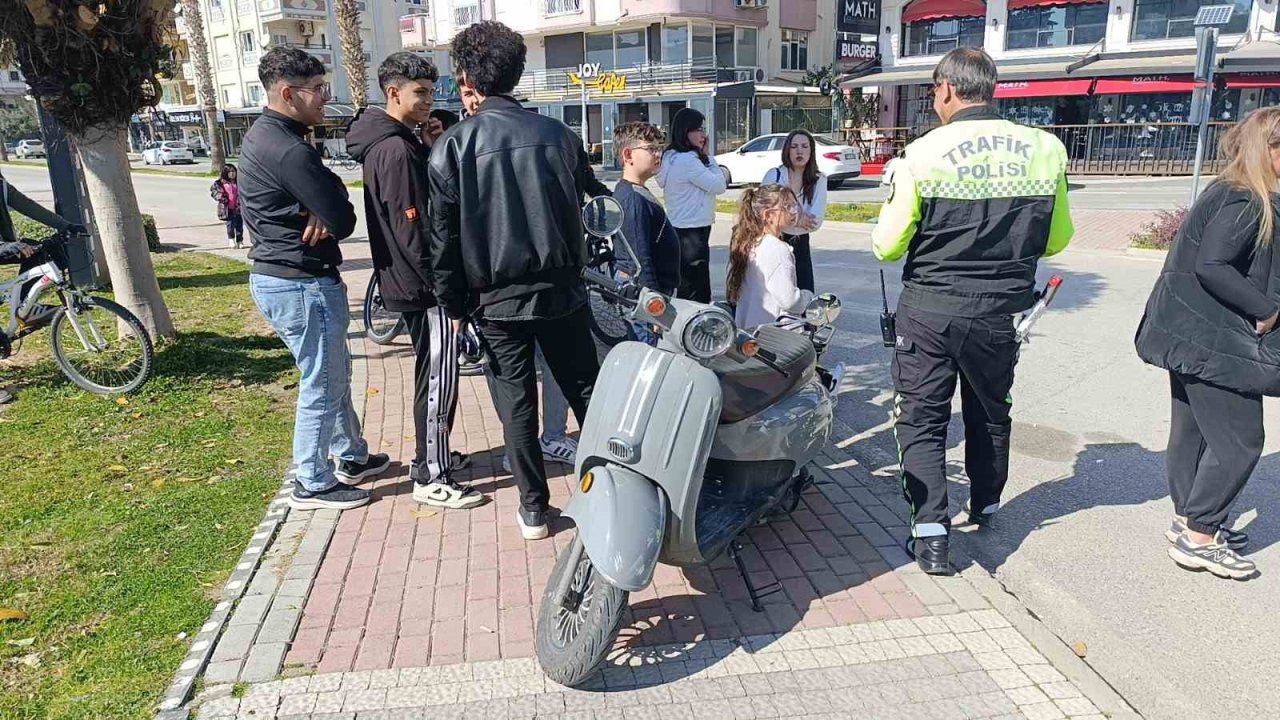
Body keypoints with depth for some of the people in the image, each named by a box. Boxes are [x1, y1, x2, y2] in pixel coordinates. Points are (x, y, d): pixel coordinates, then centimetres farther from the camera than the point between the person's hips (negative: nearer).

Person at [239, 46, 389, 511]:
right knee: (321, 387, 3)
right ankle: (312, 485, 17)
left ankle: (352, 458, 36)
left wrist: (318, 215, -10)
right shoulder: (290, 151, -22)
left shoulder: (262, 137, 11)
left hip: (274, 276, 10)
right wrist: (323, 219, 0)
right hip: (302, 285, -10)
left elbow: (328, 196, 11)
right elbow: (343, 220, -20)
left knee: (336, 373, 21)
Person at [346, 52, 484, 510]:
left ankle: (429, 458, 33)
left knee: (430, 376, 20)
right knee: (439, 381, -4)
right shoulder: (397, 149, -18)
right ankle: (432, 479, 5)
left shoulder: (385, 144, 14)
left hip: (406, 282, 11)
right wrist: (443, 286, -20)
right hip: (424, 284, -11)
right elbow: (412, 228, -23)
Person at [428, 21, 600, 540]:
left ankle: (534, 507, 16)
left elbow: (444, 236, -5)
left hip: (496, 298, -1)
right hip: (560, 288, 2)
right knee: (586, 390, 12)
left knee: (516, 402, 8)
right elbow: (583, 210, 7)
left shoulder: (452, 146, -7)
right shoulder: (557, 134, 0)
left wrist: (453, 304, 4)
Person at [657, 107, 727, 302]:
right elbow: (719, 186, -13)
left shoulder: (671, 157, 12)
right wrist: (707, 156, -4)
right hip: (692, 231, -10)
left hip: (678, 228, 10)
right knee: (696, 290, -5)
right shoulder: (688, 160, -19)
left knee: (686, 286, 16)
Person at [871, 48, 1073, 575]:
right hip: (1003, 309, 4)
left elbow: (887, 246, -6)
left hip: (930, 308, -3)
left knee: (922, 419, 7)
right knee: (991, 412, 22)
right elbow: (1056, 240, 7)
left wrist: (893, 199, 13)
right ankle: (985, 506, 42)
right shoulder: (1046, 149, -3)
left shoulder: (924, 153, -13)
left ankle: (931, 536, 1)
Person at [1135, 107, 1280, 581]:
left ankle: (1190, 520, 30)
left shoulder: (1228, 193, 13)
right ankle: (1198, 538, 4)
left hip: (1193, 334, 10)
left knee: (1193, 428, 17)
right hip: (1214, 340, -10)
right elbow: (1211, 266, -25)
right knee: (1239, 439, -3)